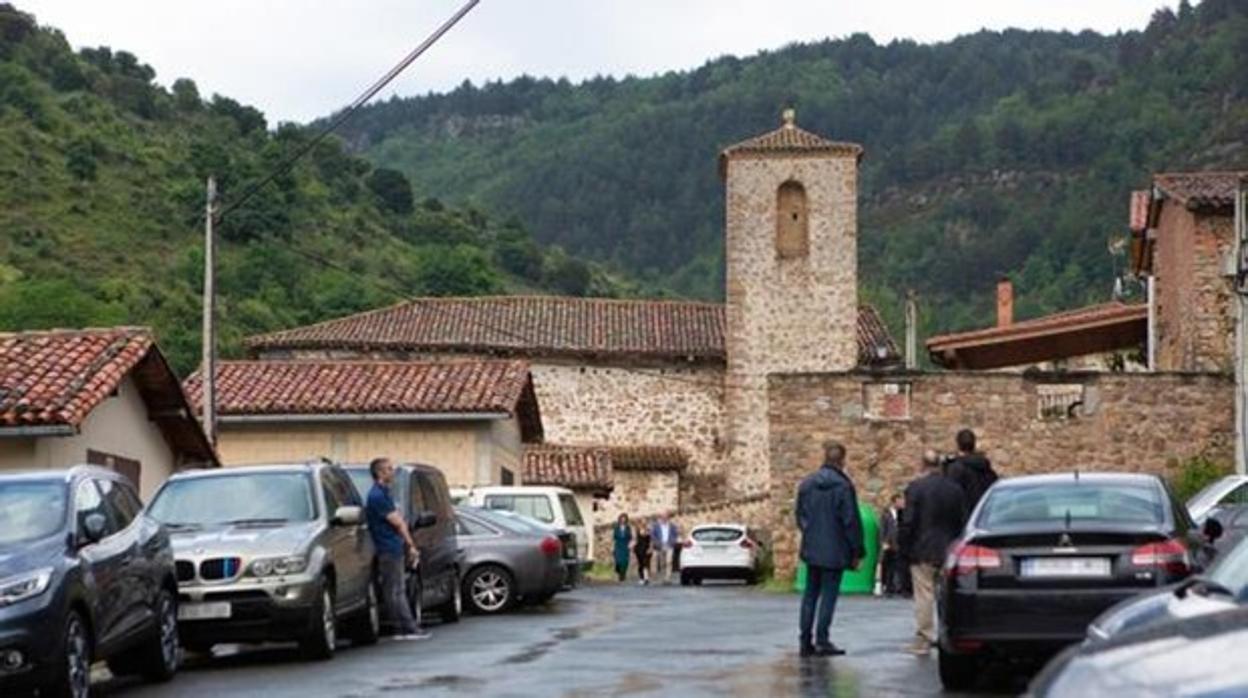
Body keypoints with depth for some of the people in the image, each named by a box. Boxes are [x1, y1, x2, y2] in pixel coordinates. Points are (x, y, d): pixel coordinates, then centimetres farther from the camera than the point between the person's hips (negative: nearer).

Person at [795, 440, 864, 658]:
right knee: (829, 594, 0)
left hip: (811, 549, 6)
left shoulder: (806, 484, 6)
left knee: (810, 594, 13)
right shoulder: (843, 486, -13)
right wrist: (857, 551, -5)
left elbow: (800, 515, 13)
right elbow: (851, 521, -12)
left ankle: (805, 641, 12)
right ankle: (822, 641, -2)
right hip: (834, 551, -6)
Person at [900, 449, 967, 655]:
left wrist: (904, 545, 0)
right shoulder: (956, 489, 5)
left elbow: (908, 522, -12)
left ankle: (923, 639, -1)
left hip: (923, 551, -4)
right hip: (948, 551, 4)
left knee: (924, 595, -2)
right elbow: (962, 521, 9)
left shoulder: (916, 488, -10)